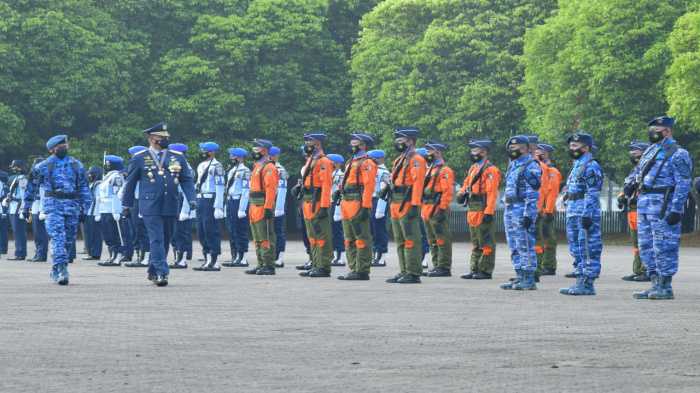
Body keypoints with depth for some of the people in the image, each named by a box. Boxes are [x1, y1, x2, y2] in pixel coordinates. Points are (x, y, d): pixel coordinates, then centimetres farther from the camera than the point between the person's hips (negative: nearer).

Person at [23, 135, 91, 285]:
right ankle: (62, 270, -26)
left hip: (72, 207, 3)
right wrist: (26, 207, 12)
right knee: (58, 238, -18)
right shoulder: (44, 166, 5)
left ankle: (55, 271, 19)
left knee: (68, 241, 6)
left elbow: (84, 188, 14)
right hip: (53, 206, -3)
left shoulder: (76, 165, 12)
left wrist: (84, 209, 9)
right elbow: (32, 186, 12)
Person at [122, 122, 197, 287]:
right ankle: (161, 273, -15)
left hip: (170, 207, 4)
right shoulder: (139, 158, 2)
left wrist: (191, 199, -4)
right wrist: (127, 204, 12)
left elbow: (187, 180, 10)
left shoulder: (178, 157, 9)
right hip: (150, 207, -4)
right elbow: (130, 182, 9)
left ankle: (153, 271, 25)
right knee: (157, 239, -12)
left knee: (165, 240, 10)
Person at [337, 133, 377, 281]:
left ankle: (362, 271, -7)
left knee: (361, 239, -7)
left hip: (358, 206, -10)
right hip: (347, 207, 10)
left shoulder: (367, 163, -8)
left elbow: (368, 186, -16)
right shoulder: (351, 162, 21)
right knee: (349, 240, 11)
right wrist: (343, 205, 19)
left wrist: (365, 207, -22)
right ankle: (353, 269, 15)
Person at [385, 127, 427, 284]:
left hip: (408, 205, -10)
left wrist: (415, 206, -24)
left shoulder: (416, 159, -10)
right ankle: (404, 272, 16)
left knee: (410, 240, -9)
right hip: (396, 206, 10)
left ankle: (413, 274, -8)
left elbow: (417, 183, -17)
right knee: (400, 241, 11)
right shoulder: (399, 160, 19)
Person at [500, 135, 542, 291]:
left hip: (522, 211, -9)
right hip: (509, 210, 9)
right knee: (514, 247, 12)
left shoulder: (531, 167, -12)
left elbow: (532, 194, -17)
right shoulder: (513, 165, 17)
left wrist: (528, 215, -22)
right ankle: (520, 277, 17)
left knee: (525, 246, -7)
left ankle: (529, 280, -4)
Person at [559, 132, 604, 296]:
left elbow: (592, 194, -18)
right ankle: (580, 281, 18)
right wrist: (569, 213, 22)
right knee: (577, 250, 13)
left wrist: (587, 215, -23)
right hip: (573, 215, 10)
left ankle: (588, 284, -7)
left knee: (589, 250, -7)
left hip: (586, 214, -10)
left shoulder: (591, 166, -11)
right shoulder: (576, 166, 20)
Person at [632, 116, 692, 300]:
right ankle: (655, 285, 17)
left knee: (664, 247, -6)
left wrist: (676, 210, -19)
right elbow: (638, 174, 26)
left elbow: (683, 185, -13)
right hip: (644, 206, 9)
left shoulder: (678, 154, -8)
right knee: (646, 247, 10)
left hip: (663, 207, -9)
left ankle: (665, 287, 0)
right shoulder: (650, 151, 18)